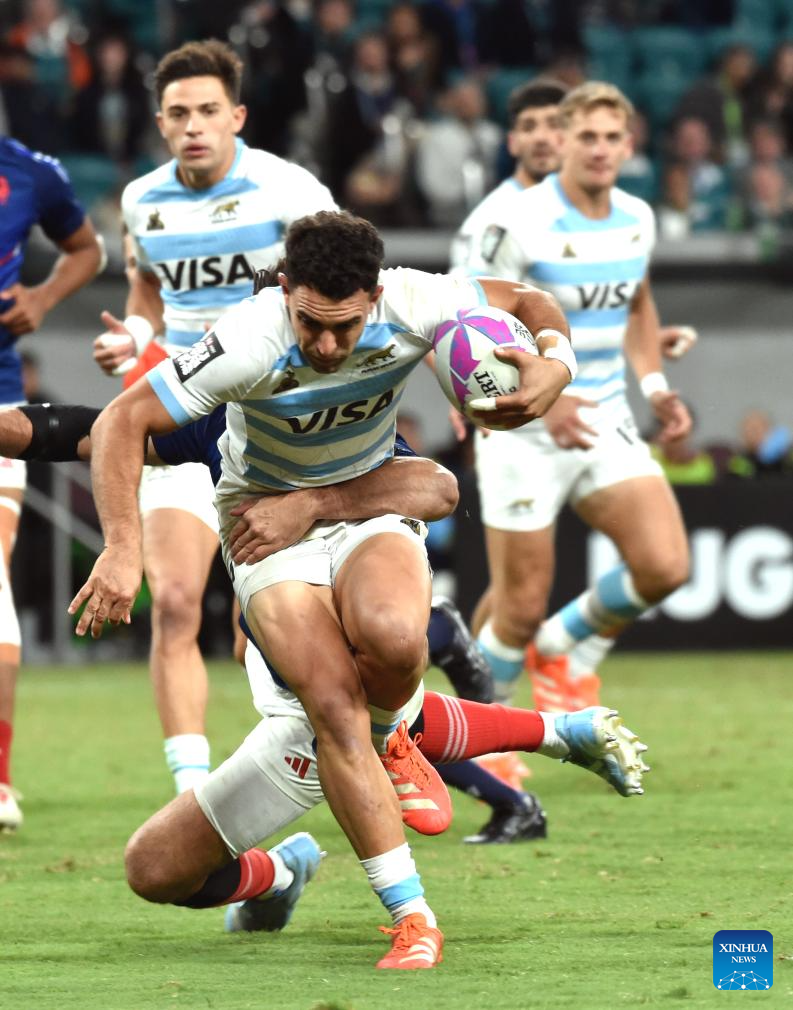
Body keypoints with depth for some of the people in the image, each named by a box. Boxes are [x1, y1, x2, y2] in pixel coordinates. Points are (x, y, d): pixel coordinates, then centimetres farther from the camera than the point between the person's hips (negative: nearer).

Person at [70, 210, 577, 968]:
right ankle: (413, 918, -18)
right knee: (334, 703, -24)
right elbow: (121, 422, -23)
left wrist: (554, 364, -24)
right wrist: (123, 550, -33)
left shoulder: (412, 308, -20)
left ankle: (390, 741, 4)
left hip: (371, 506, 2)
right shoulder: (249, 344, -29)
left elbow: (527, 301, -2)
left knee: (393, 637, -33)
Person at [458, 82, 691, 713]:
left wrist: (655, 386, 9)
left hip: (606, 424, 5)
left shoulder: (637, 219, 4)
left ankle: (567, 649, 16)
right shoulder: (524, 225, -16)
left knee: (665, 566, -13)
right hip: (525, 435, -5)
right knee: (523, 608, -4)